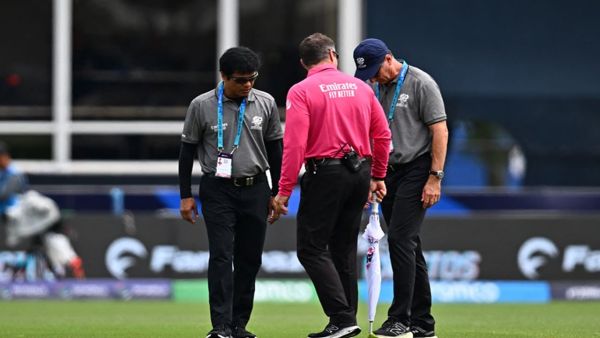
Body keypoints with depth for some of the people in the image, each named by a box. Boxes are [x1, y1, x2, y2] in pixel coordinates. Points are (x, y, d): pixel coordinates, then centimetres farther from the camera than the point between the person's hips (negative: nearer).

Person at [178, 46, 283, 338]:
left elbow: (275, 149, 11)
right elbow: (187, 150, 2)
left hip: (255, 190, 3)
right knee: (221, 256, -12)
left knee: (249, 259, 4)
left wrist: (276, 193, 11)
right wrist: (186, 196, 0)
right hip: (218, 190, -3)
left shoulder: (265, 104, 2)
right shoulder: (202, 106, -6)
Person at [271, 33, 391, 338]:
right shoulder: (361, 87, 9)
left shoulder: (301, 91, -6)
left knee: (311, 248, -2)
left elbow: (295, 144, -14)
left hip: (325, 173, -6)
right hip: (360, 173, 6)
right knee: (344, 250, 14)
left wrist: (284, 191, -11)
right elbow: (382, 134, 10)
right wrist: (377, 176, 23)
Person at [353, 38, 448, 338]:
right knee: (408, 245, 9)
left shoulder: (421, 83, -9)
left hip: (416, 171, -7)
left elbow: (440, 131, -12)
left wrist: (435, 178, -17)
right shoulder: (375, 89, 12)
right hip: (389, 173, 7)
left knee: (400, 238, -17)